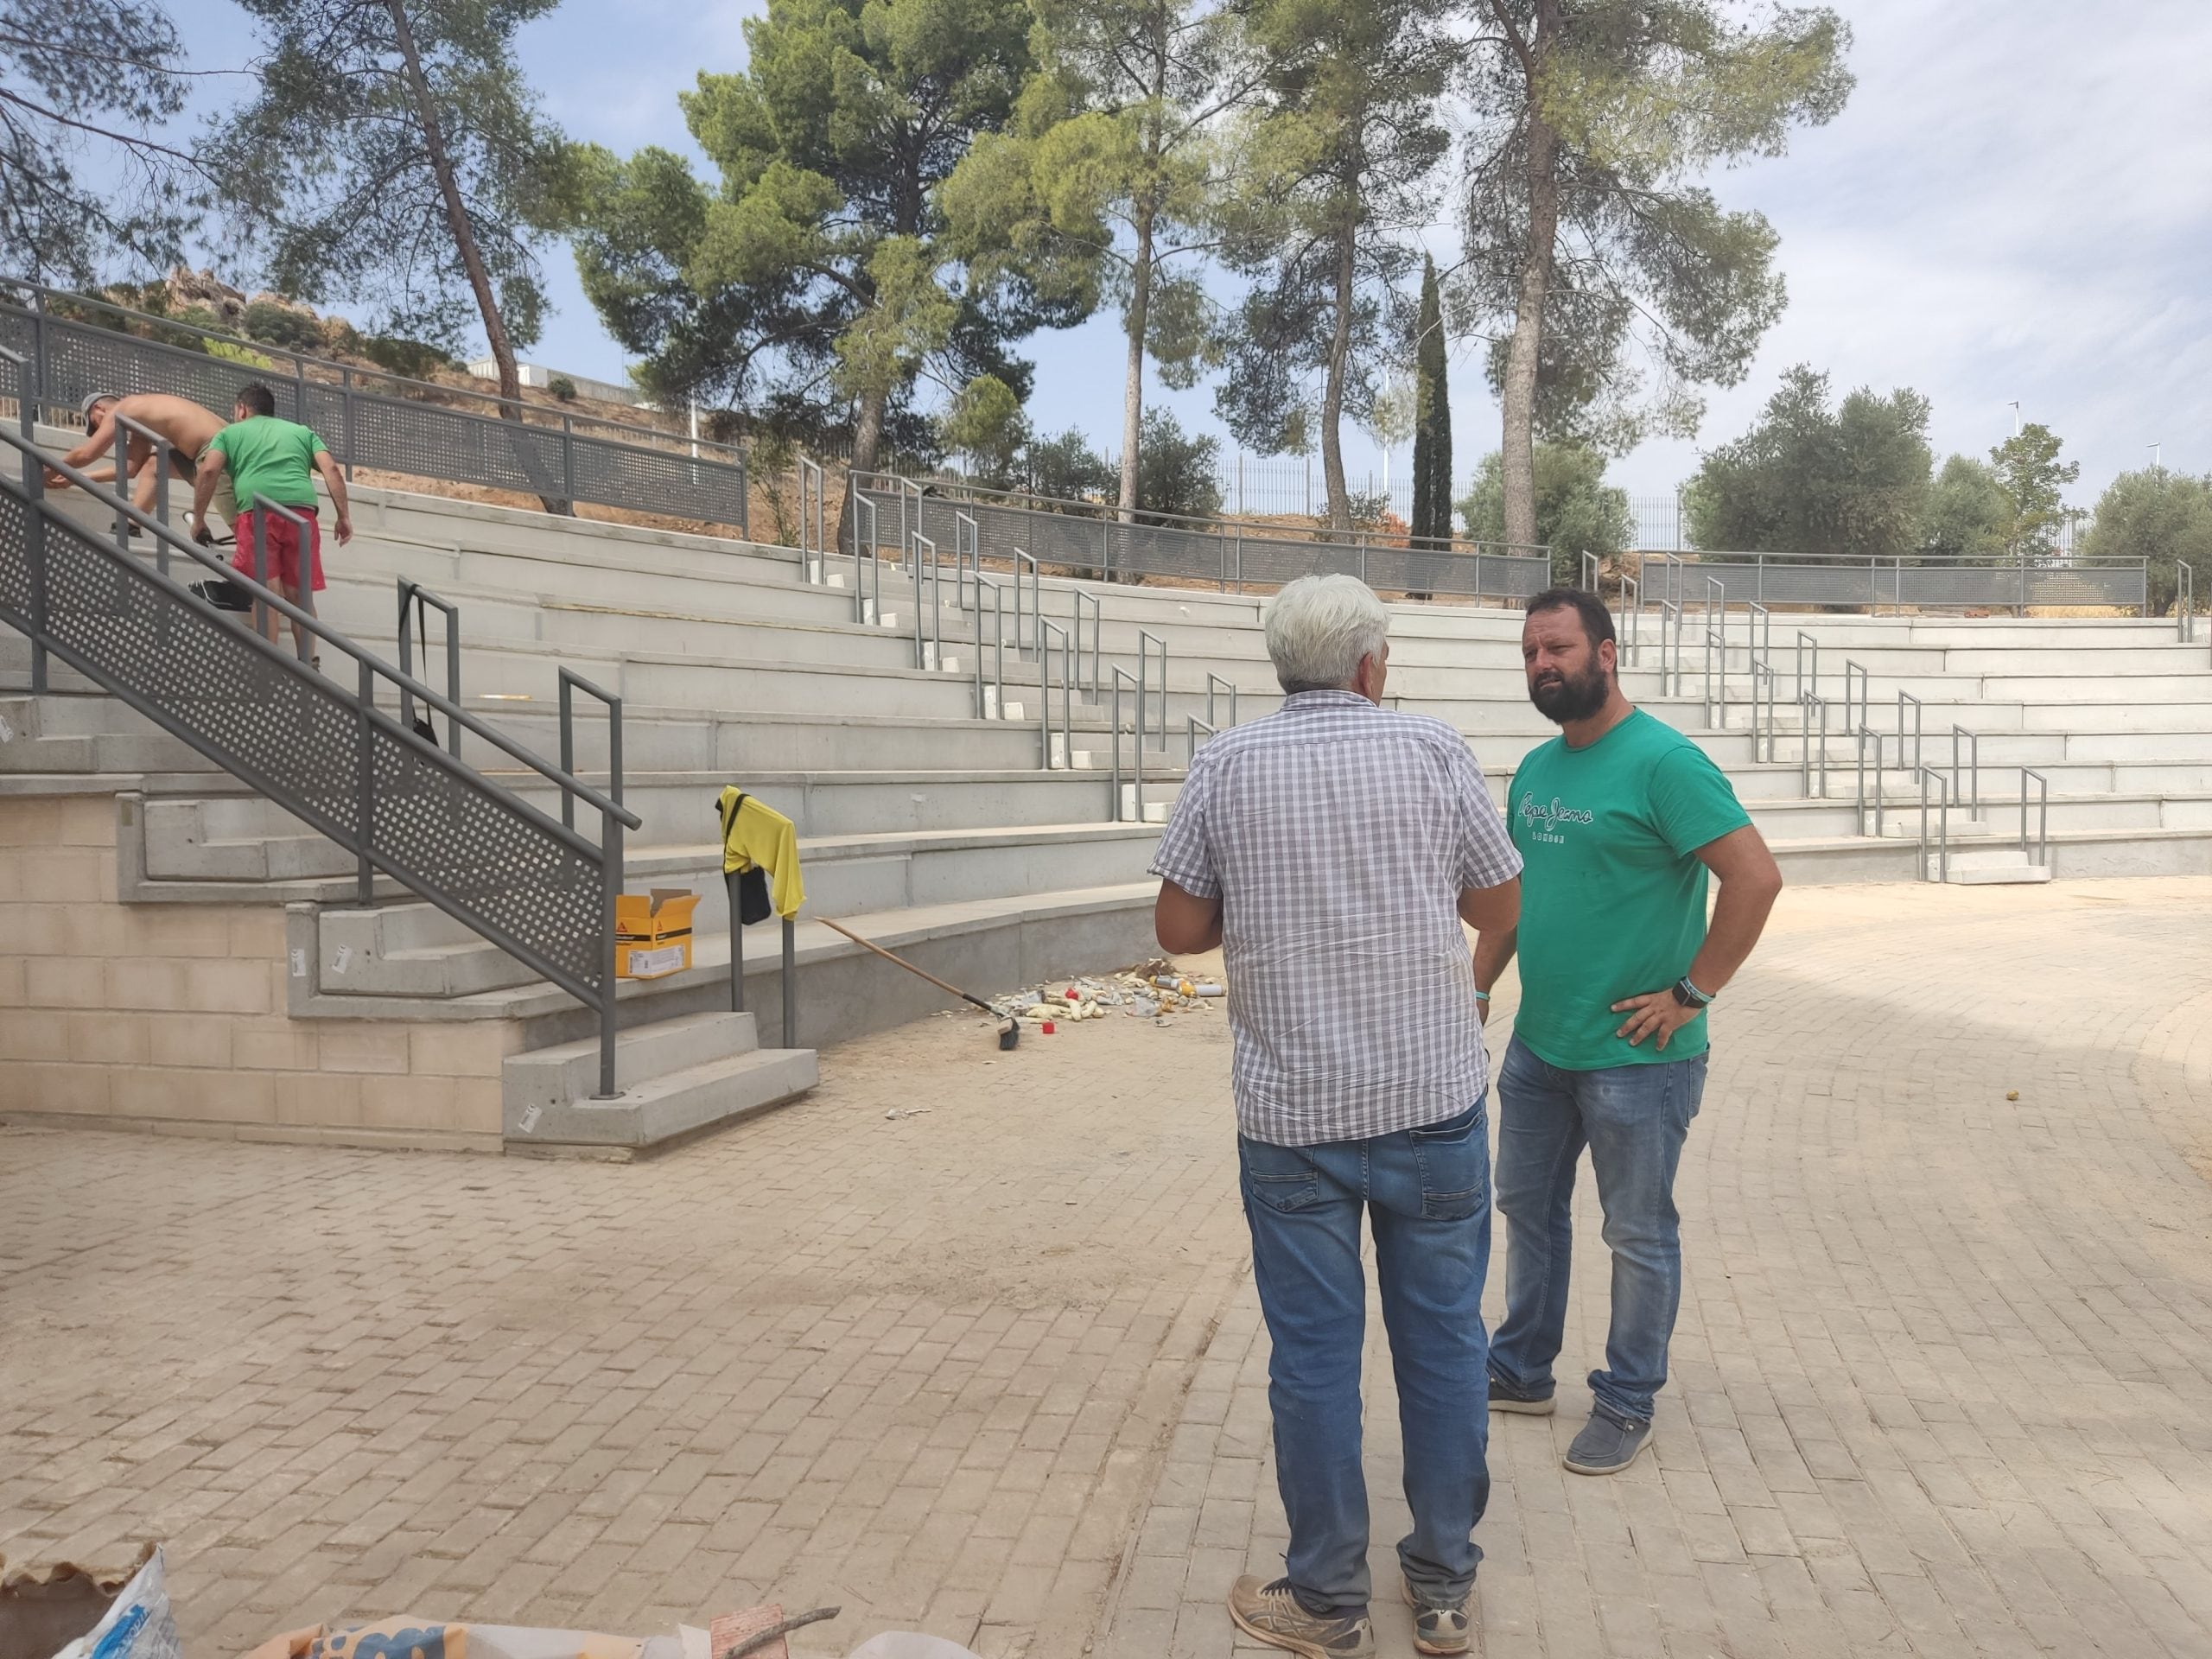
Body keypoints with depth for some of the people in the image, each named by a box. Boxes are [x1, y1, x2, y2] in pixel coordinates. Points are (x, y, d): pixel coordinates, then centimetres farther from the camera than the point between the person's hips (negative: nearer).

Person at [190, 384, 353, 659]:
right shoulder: (301, 431, 30)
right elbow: (331, 469, 13)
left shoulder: (230, 433, 24)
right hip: (302, 510, 2)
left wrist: (198, 519, 13)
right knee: (301, 596, 9)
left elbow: (209, 471, 7)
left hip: (258, 510, -2)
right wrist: (344, 516, 9)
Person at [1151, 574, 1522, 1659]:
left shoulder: (1225, 765, -3)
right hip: (1431, 1102, 0)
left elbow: (1179, 930, -1)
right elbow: (1500, 908, 5)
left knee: (1314, 1354, 9)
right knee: (1442, 1343, 13)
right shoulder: (1432, 751, -3)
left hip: (1291, 1112, 0)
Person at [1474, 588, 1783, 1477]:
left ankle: (1627, 1404, 25)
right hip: (1536, 1046, 8)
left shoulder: (1663, 761, -17)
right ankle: (1522, 1372, 37)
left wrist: (1691, 994, -19)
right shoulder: (1535, 770, 8)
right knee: (1527, 1208, 19)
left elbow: (1756, 875, -22)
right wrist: (1479, 984, 9)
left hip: (1634, 1057, -8)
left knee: (1639, 1236, 8)